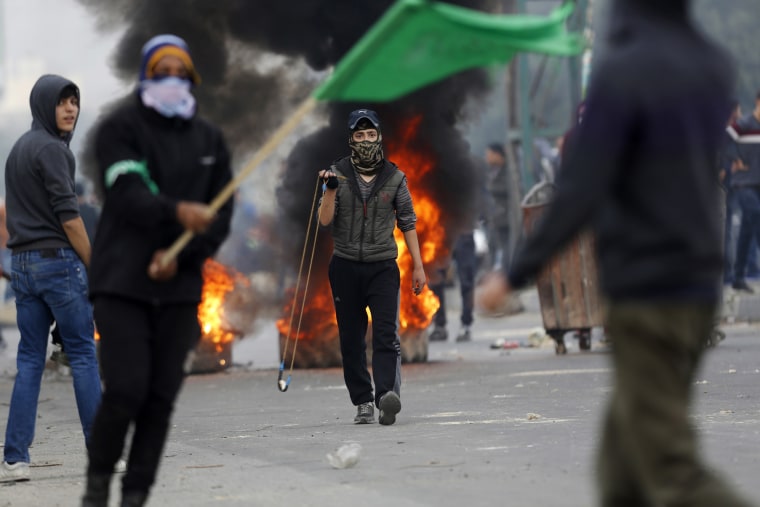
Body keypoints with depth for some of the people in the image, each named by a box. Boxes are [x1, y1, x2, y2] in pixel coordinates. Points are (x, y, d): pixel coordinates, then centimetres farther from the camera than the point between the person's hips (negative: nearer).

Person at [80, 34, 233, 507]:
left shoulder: (210, 139, 11)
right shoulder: (120, 128, -2)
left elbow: (221, 217, 7)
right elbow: (128, 194, -18)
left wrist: (180, 256, -10)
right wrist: (177, 212, -37)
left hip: (179, 287, 4)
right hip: (122, 284, -4)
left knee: (162, 398, -1)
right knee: (126, 391, -12)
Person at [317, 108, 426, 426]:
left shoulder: (394, 177, 3)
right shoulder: (338, 173, 2)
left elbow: (407, 222, 7)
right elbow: (325, 221, -4)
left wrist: (418, 267, 4)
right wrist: (330, 189, -20)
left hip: (383, 267, -1)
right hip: (345, 266, 1)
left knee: (386, 335, -16)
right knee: (351, 340, 3)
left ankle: (387, 395, -30)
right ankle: (363, 403, 11)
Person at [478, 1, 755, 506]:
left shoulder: (623, 71, -14)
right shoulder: (716, 67, 9)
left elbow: (580, 192, -18)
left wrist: (517, 274, -12)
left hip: (644, 290, -8)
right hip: (700, 286, 8)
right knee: (624, 465, 15)